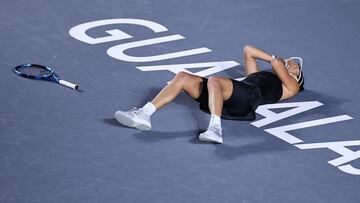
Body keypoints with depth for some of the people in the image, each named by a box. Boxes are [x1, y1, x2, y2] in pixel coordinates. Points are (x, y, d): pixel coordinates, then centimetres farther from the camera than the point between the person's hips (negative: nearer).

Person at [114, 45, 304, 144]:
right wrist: (272, 58, 42)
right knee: (182, 77, -12)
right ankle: (144, 114, -27)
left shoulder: (291, 86, 19)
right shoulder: (258, 74, 40)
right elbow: (248, 50, 46)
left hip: (246, 98, -7)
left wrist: (276, 60, 24)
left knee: (214, 80, -37)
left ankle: (215, 129, -53)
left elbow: (277, 63, 2)